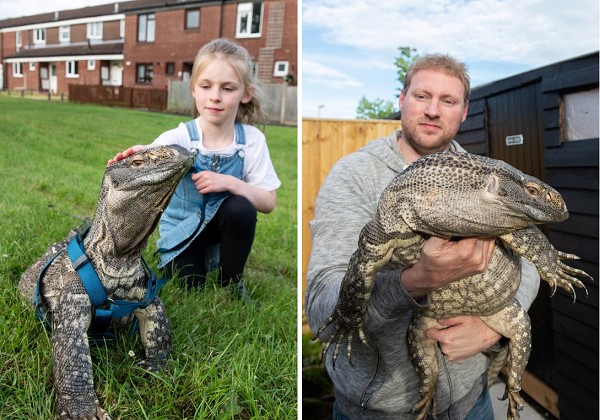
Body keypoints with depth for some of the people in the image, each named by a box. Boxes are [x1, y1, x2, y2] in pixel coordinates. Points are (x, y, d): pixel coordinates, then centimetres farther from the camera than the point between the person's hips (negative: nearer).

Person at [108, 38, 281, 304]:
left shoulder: (252, 140, -16)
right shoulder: (178, 139, -21)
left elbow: (268, 202, -15)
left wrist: (229, 182, -30)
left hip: (223, 223, 1)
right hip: (181, 228, -1)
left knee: (241, 208, -30)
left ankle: (232, 282, -5)